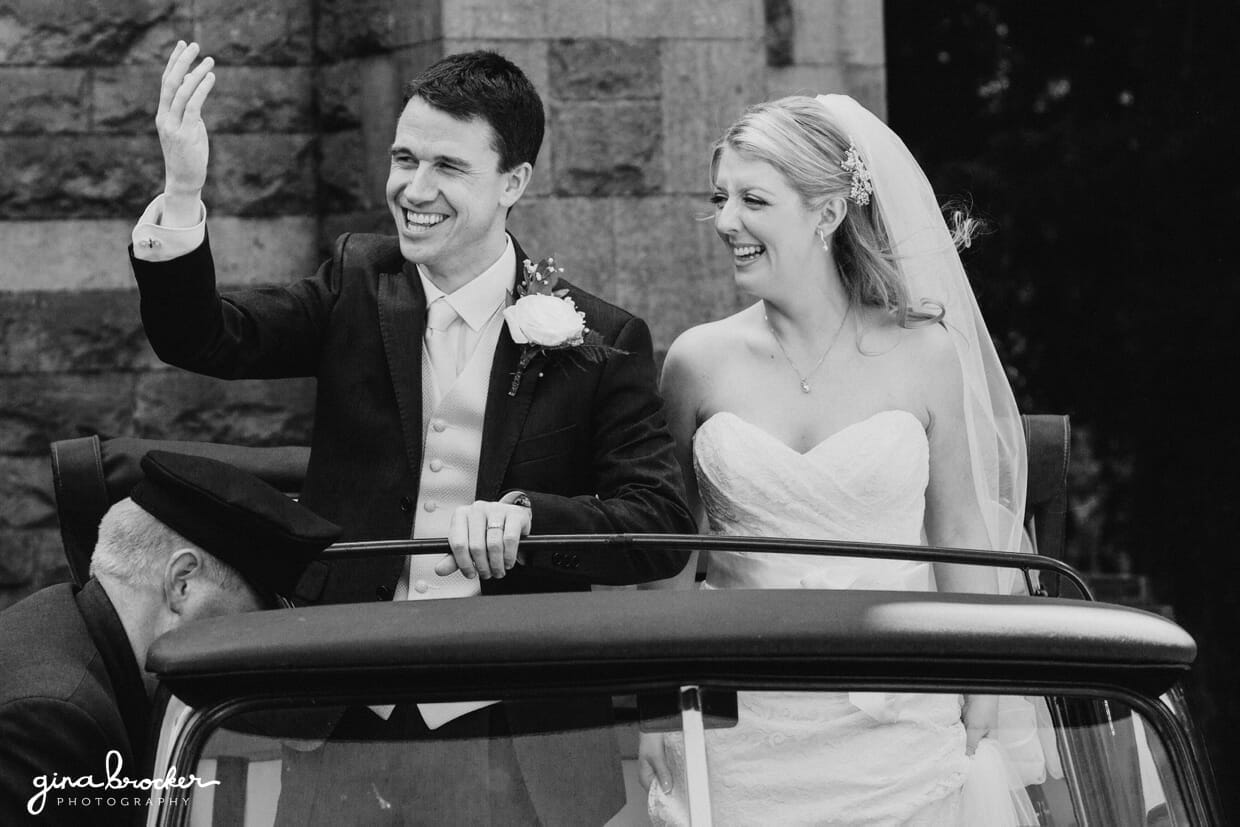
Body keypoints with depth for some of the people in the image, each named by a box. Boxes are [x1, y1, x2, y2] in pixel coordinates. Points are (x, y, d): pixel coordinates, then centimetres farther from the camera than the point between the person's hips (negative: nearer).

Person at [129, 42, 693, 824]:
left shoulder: (604, 342, -4)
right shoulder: (358, 285, 5)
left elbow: (663, 526, -9)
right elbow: (201, 339, -5)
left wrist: (525, 518, -26)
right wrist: (182, 196, -22)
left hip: (523, 729, -2)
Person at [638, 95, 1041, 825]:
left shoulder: (924, 355, -3)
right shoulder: (700, 362, -1)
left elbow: (960, 540, 4)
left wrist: (979, 723, 3)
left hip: (894, 732, -1)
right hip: (741, 734, 1)